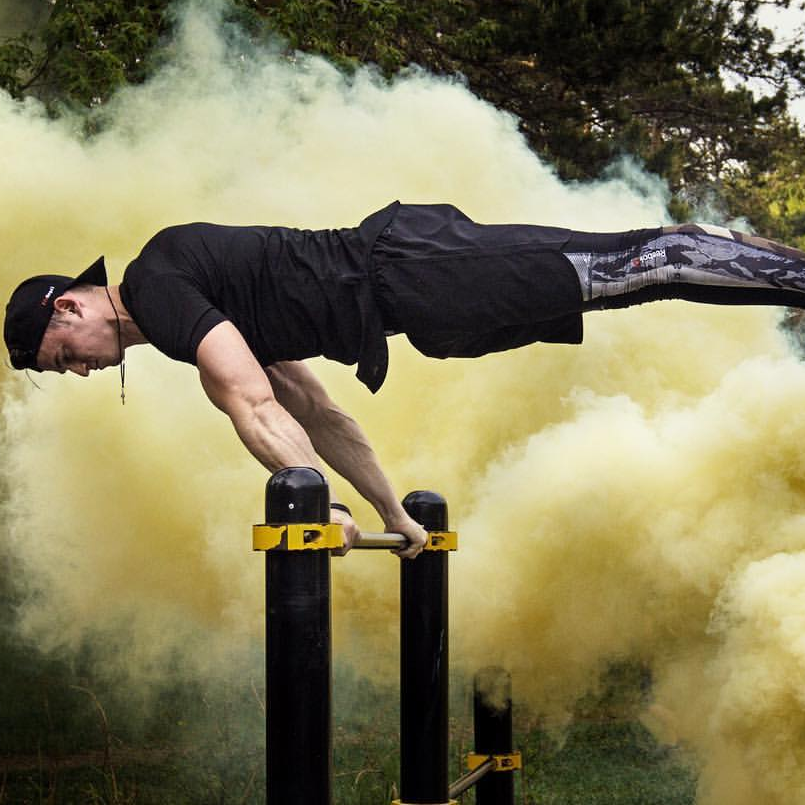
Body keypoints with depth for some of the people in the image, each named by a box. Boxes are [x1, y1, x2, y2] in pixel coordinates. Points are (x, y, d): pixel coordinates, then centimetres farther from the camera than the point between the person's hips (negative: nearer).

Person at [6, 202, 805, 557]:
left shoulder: (157, 283, -8)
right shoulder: (201, 317, 22)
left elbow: (253, 401, -22)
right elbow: (312, 410, 26)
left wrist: (316, 507, -27)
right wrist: (392, 512, 25)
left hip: (407, 273, -8)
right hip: (396, 276, 8)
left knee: (634, 263, -10)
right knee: (630, 266, 8)